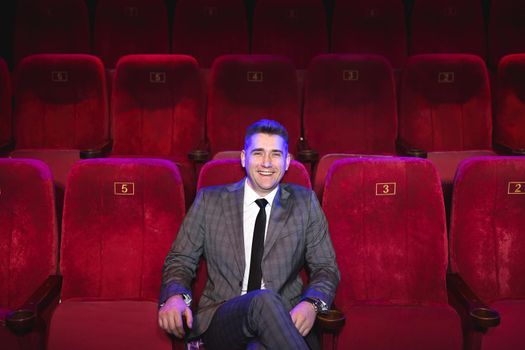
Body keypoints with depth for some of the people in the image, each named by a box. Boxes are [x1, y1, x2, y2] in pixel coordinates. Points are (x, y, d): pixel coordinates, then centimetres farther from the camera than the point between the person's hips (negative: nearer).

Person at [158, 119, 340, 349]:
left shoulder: (305, 203, 9)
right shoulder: (209, 201, 8)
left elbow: (325, 267, 10)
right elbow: (180, 260, 11)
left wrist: (311, 304, -12)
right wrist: (174, 296, -12)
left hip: (284, 319, 0)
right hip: (220, 322, 1)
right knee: (264, 300, -34)